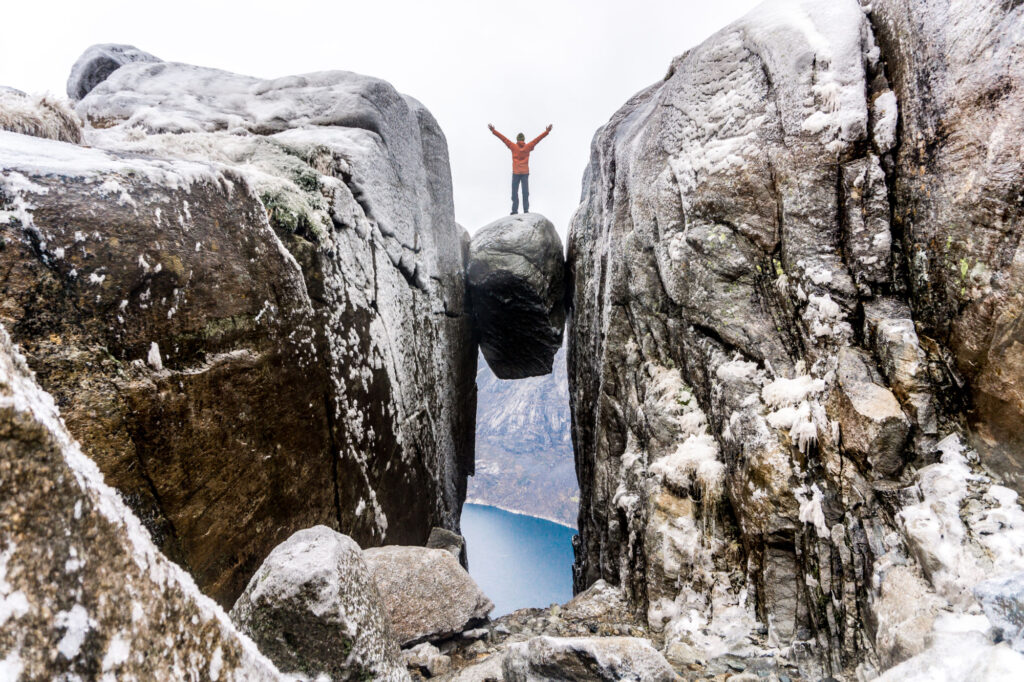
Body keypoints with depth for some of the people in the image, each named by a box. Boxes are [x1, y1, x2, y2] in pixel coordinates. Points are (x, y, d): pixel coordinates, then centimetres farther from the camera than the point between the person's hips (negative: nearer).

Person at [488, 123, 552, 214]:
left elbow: (503, 138, 4)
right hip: (525, 172, 1)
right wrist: (547, 131, 13)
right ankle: (526, 210, -3)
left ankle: (515, 210, -4)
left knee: (514, 192, 1)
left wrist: (493, 130, 8)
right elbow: (538, 139, 7)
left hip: (516, 172, -1)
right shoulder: (528, 146, 3)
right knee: (525, 192, 2)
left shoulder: (513, 146, 1)